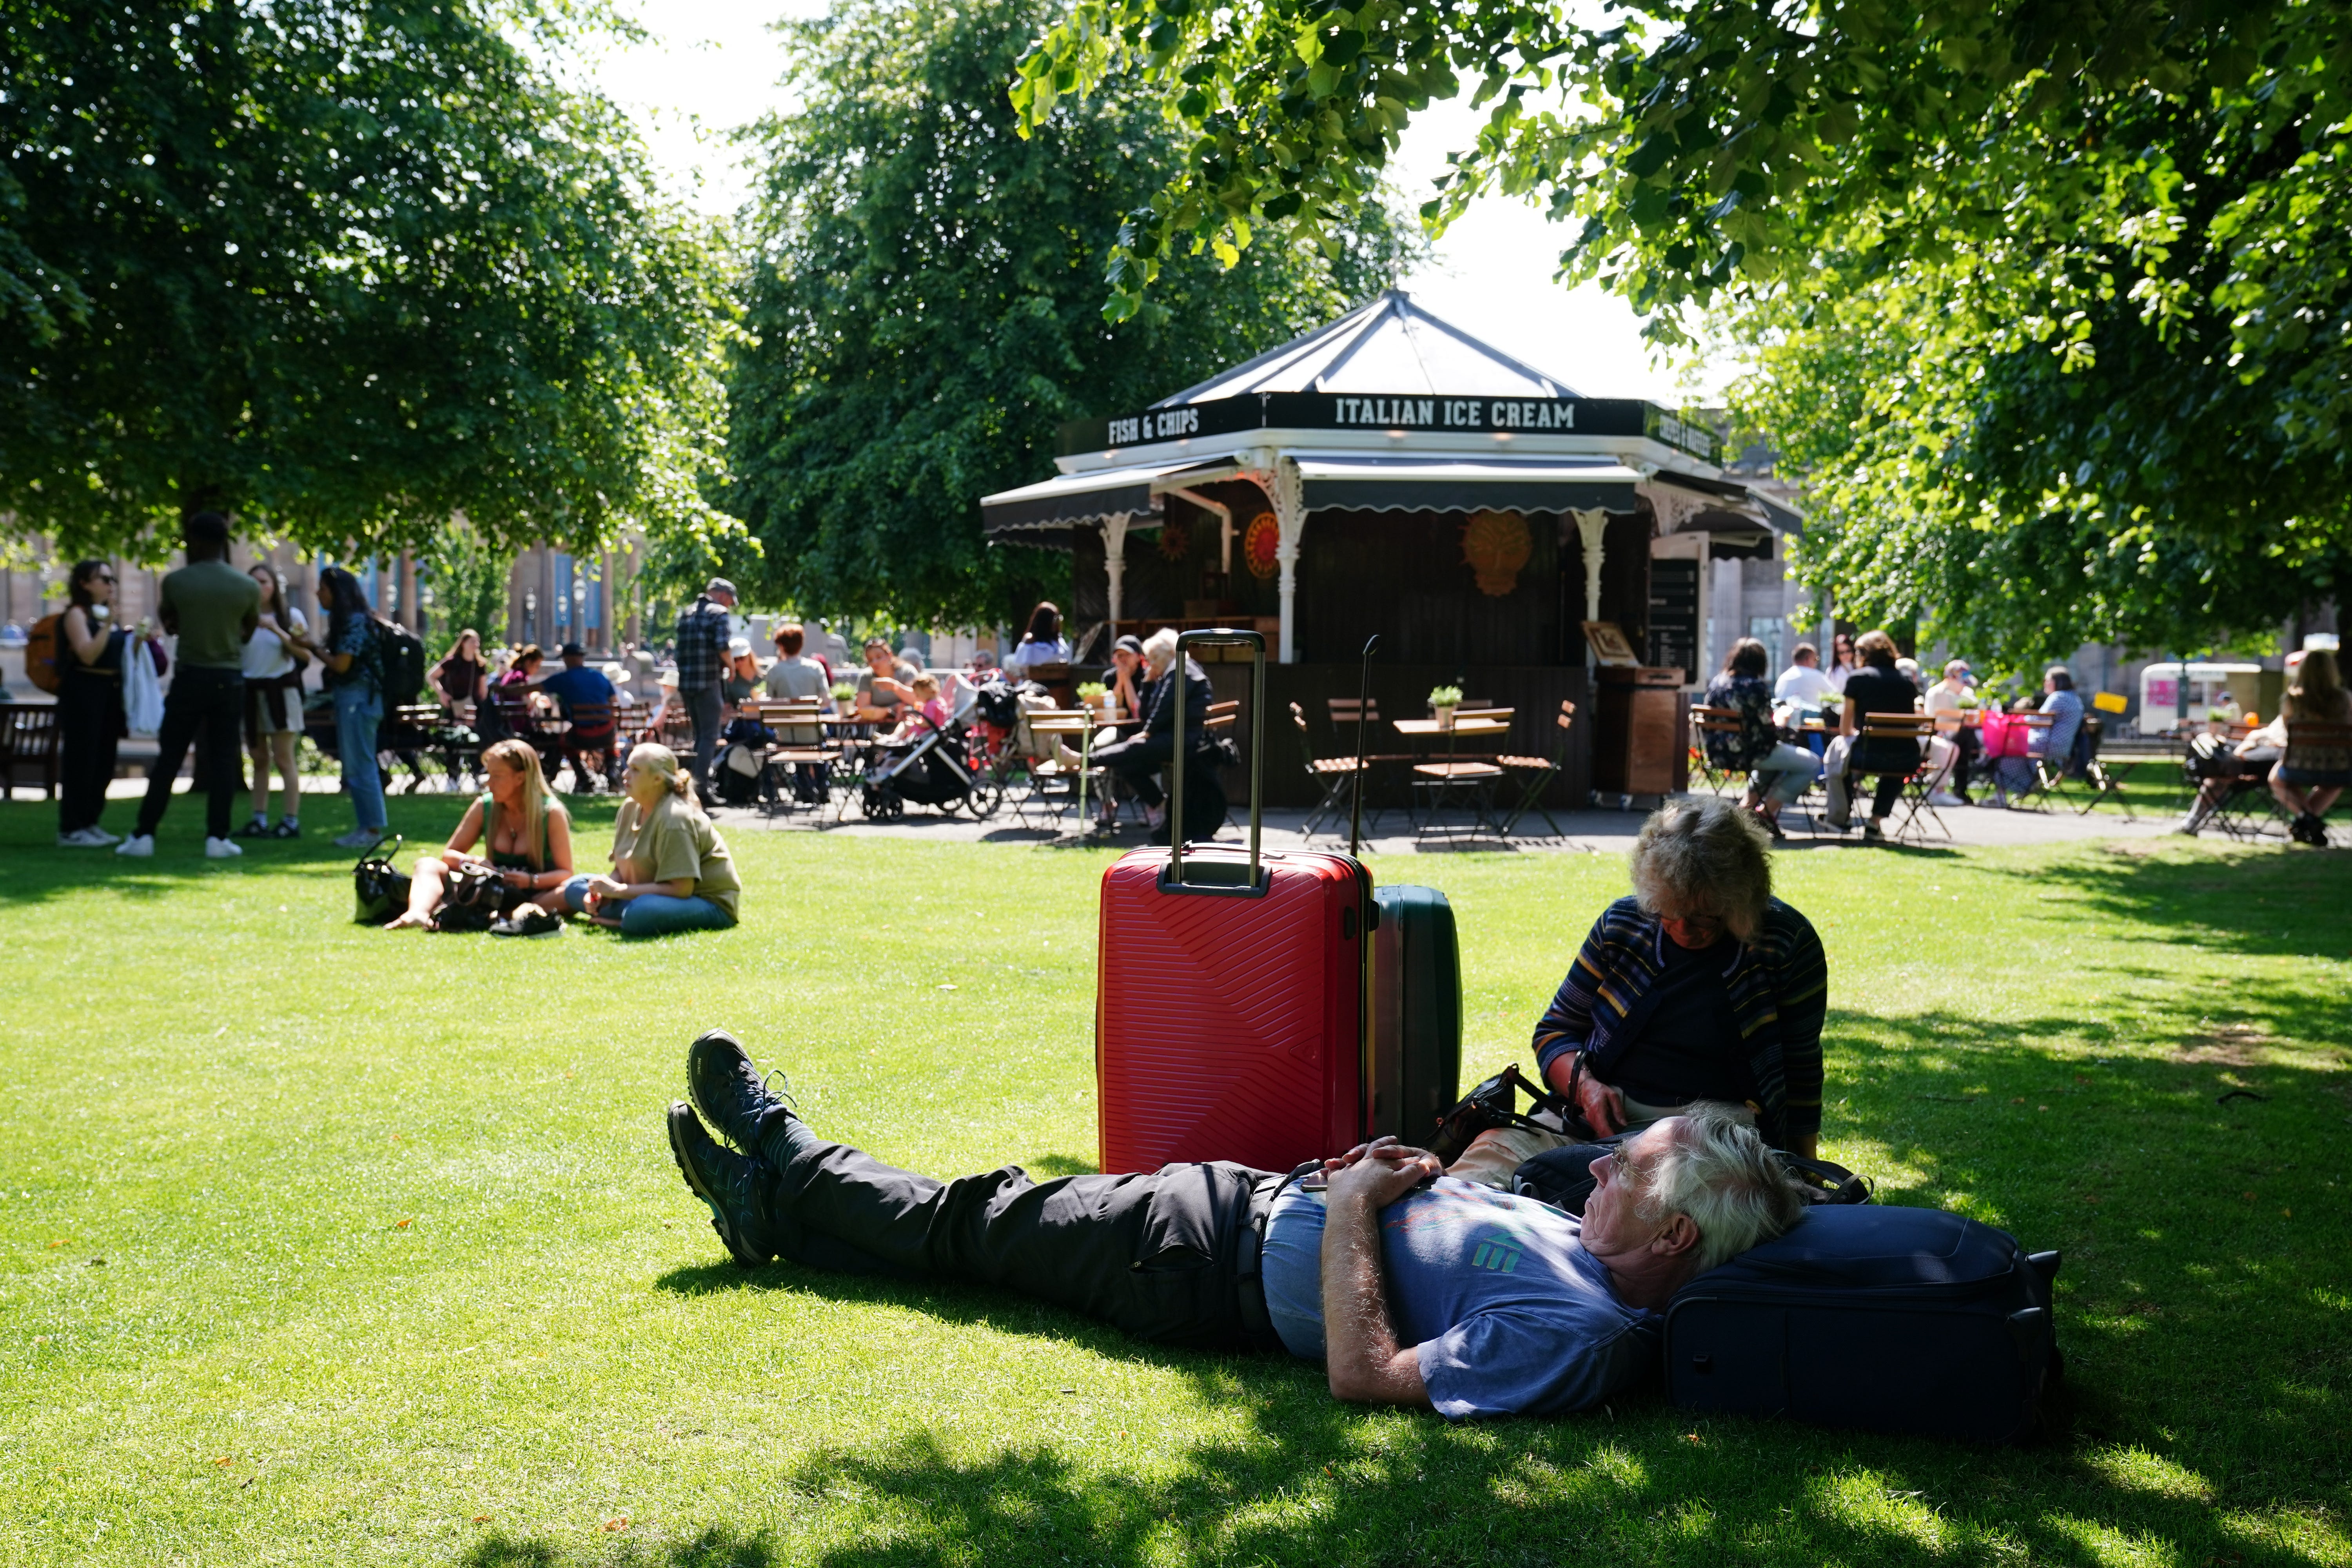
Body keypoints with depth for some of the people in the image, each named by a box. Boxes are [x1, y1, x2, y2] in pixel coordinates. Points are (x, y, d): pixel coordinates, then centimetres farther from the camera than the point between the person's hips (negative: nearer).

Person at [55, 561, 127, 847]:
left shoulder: (108, 614, 16)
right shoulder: (77, 614, -8)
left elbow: (119, 657, 21)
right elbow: (88, 655, -20)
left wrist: (138, 641, 4)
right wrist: (108, 624, -26)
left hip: (110, 692, 9)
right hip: (83, 691, -9)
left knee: (104, 762, 10)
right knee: (80, 760, -7)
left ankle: (90, 823, 19)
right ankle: (70, 830, -4)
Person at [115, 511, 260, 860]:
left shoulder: (176, 582, -7)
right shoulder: (247, 586, -4)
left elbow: (169, 623, 10)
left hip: (190, 677, -1)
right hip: (229, 679, 1)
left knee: (169, 759, 5)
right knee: (223, 760, 5)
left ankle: (144, 835, 6)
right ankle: (218, 838, 2)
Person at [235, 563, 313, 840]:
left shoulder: (291, 616, 1)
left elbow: (306, 655, -10)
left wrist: (276, 630, -16)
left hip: (280, 690, -3)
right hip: (250, 690, 3)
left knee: (283, 759, -6)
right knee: (259, 759, 7)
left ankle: (291, 821, -4)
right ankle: (259, 820, 11)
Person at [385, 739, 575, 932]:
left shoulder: (552, 813, -7)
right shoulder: (484, 806, 3)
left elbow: (565, 873, -7)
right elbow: (448, 854, 7)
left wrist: (532, 881, -26)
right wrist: (473, 862, -16)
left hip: (537, 894, -4)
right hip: (495, 893, 4)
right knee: (428, 865, -13)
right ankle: (418, 913, -43)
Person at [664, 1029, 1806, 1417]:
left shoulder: (1574, 1339, -32)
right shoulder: (1600, 1251, -5)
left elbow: (1366, 1376, -31)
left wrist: (1352, 1208, -23)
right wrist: (1401, 1174, -4)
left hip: (1231, 1269, -8)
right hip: (1267, 1198, 8)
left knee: (982, 1226, 9)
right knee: (1003, 1212, 16)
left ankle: (784, 1179, 32)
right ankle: (780, 1196, 34)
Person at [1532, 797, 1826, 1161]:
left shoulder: (1788, 944, -2)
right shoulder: (1621, 924, 5)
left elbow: (1801, 1074, 7)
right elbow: (1555, 1031, 12)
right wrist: (1584, 1085, -9)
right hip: (1605, 1116, 3)